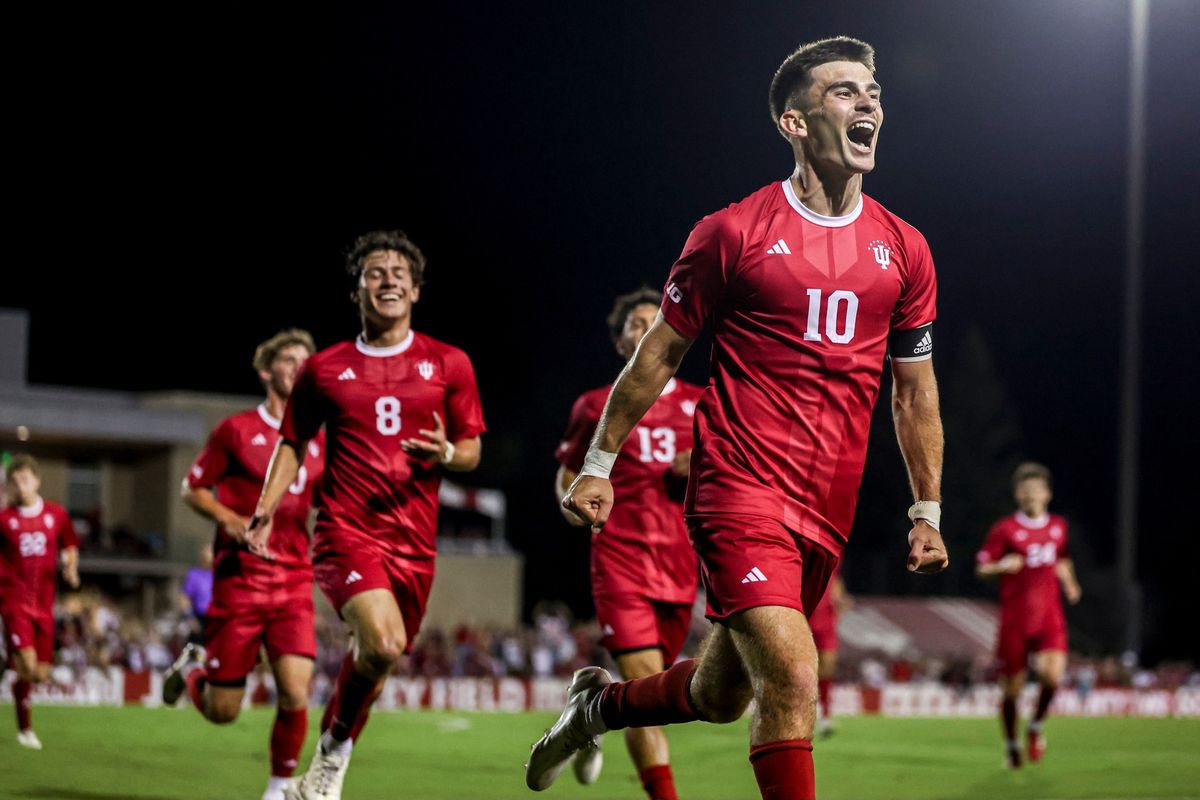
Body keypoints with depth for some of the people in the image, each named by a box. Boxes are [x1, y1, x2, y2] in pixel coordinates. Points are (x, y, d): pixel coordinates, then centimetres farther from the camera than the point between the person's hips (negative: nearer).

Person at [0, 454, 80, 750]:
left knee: (41, 672, 5)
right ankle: (25, 728, -1)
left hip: (44, 602, 4)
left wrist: (70, 568, 0)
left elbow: (70, 548, 18)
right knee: (27, 664, -19)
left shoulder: (57, 514, 5)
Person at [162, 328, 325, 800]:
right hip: (239, 580, -3)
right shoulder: (237, 430, 0)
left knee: (295, 696, -13)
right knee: (223, 711, 1)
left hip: (294, 584, 3)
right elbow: (192, 489, 4)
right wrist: (229, 518, -13)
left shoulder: (317, 443, 11)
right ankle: (192, 668, 35)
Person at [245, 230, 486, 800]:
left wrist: (447, 454, -13)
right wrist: (266, 509, 3)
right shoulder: (324, 369, 7)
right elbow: (293, 443, 17)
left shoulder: (449, 364, 7)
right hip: (346, 532, -3)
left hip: (414, 540, 3)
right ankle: (335, 747, -1)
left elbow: (472, 450, 10)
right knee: (383, 643, -26)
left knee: (374, 662, 7)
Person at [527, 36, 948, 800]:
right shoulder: (734, 232, -4)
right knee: (792, 680, -21)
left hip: (827, 513, 5)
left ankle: (599, 703, 44)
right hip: (739, 491, -5)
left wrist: (928, 512, 14)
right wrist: (599, 464, 7)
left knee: (721, 694, 15)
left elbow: (915, 392, 16)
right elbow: (660, 352, 5)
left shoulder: (904, 249, 8)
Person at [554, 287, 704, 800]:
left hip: (679, 564, 3)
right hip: (620, 560, -3)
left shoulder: (701, 405, 10)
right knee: (646, 685, -17)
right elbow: (567, 472, 18)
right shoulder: (597, 406, 7)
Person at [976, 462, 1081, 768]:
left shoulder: (1058, 526, 10)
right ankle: (1011, 743, 26)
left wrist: (1069, 583, 9)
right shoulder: (1005, 529, -4)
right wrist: (1002, 565, -22)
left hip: (1049, 619, 2)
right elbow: (981, 567, -2)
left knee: (1053, 674, -20)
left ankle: (1036, 726, 7)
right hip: (1014, 621, -2)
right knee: (1011, 687, 2)